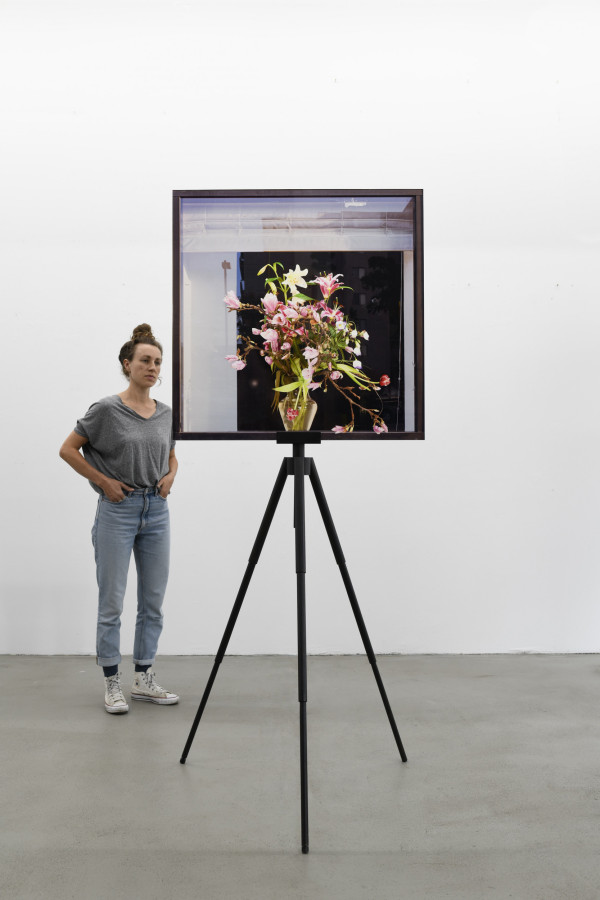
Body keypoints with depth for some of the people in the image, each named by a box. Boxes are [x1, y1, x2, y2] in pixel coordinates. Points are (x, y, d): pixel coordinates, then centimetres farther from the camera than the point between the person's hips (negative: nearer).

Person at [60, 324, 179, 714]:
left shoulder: (165, 413, 7)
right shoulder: (107, 410, -9)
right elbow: (68, 450, -3)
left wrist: (169, 476, 3)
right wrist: (103, 481, -9)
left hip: (156, 511, 6)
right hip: (118, 510, -5)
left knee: (153, 600, 9)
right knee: (112, 601, 1)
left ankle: (145, 679, 21)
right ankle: (112, 684, 14)